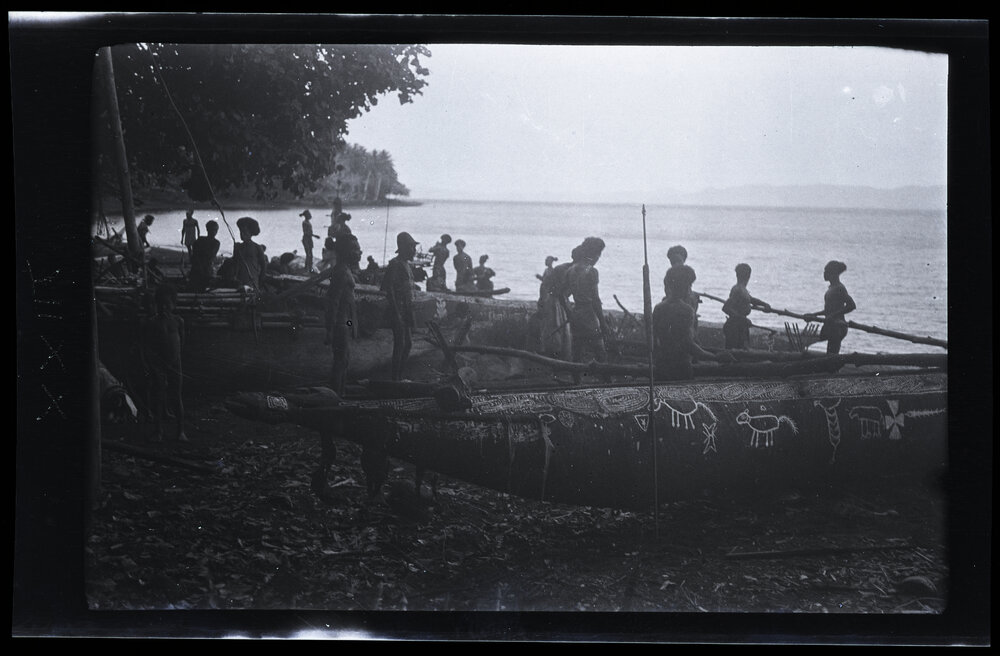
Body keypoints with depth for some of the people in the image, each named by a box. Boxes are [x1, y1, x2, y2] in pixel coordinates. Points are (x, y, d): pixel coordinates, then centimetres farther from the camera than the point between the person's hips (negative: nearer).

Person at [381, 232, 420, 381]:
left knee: (408, 343, 12)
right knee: (400, 344, -8)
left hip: (407, 309, 9)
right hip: (398, 309, -9)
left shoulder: (407, 265, 16)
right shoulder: (395, 264, -13)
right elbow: (388, 288, -18)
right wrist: (396, 313, -22)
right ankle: (395, 378, -2)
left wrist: (411, 313, 19)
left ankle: (400, 376, 20)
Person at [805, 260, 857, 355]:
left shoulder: (839, 288, -14)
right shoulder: (831, 287, 16)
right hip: (831, 326, 10)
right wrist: (814, 315, 21)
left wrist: (832, 316, -24)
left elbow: (852, 306, -24)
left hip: (837, 327, -10)